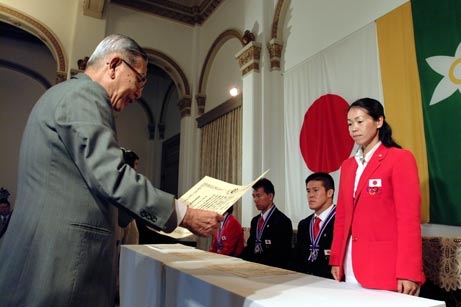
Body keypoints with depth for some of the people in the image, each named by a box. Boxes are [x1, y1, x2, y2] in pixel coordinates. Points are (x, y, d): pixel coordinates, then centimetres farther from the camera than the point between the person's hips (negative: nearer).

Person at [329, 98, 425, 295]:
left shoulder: (400, 158, -7)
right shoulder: (348, 165, 11)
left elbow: (409, 218, -12)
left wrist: (407, 272, -15)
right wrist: (336, 261, 9)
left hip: (387, 267, -5)